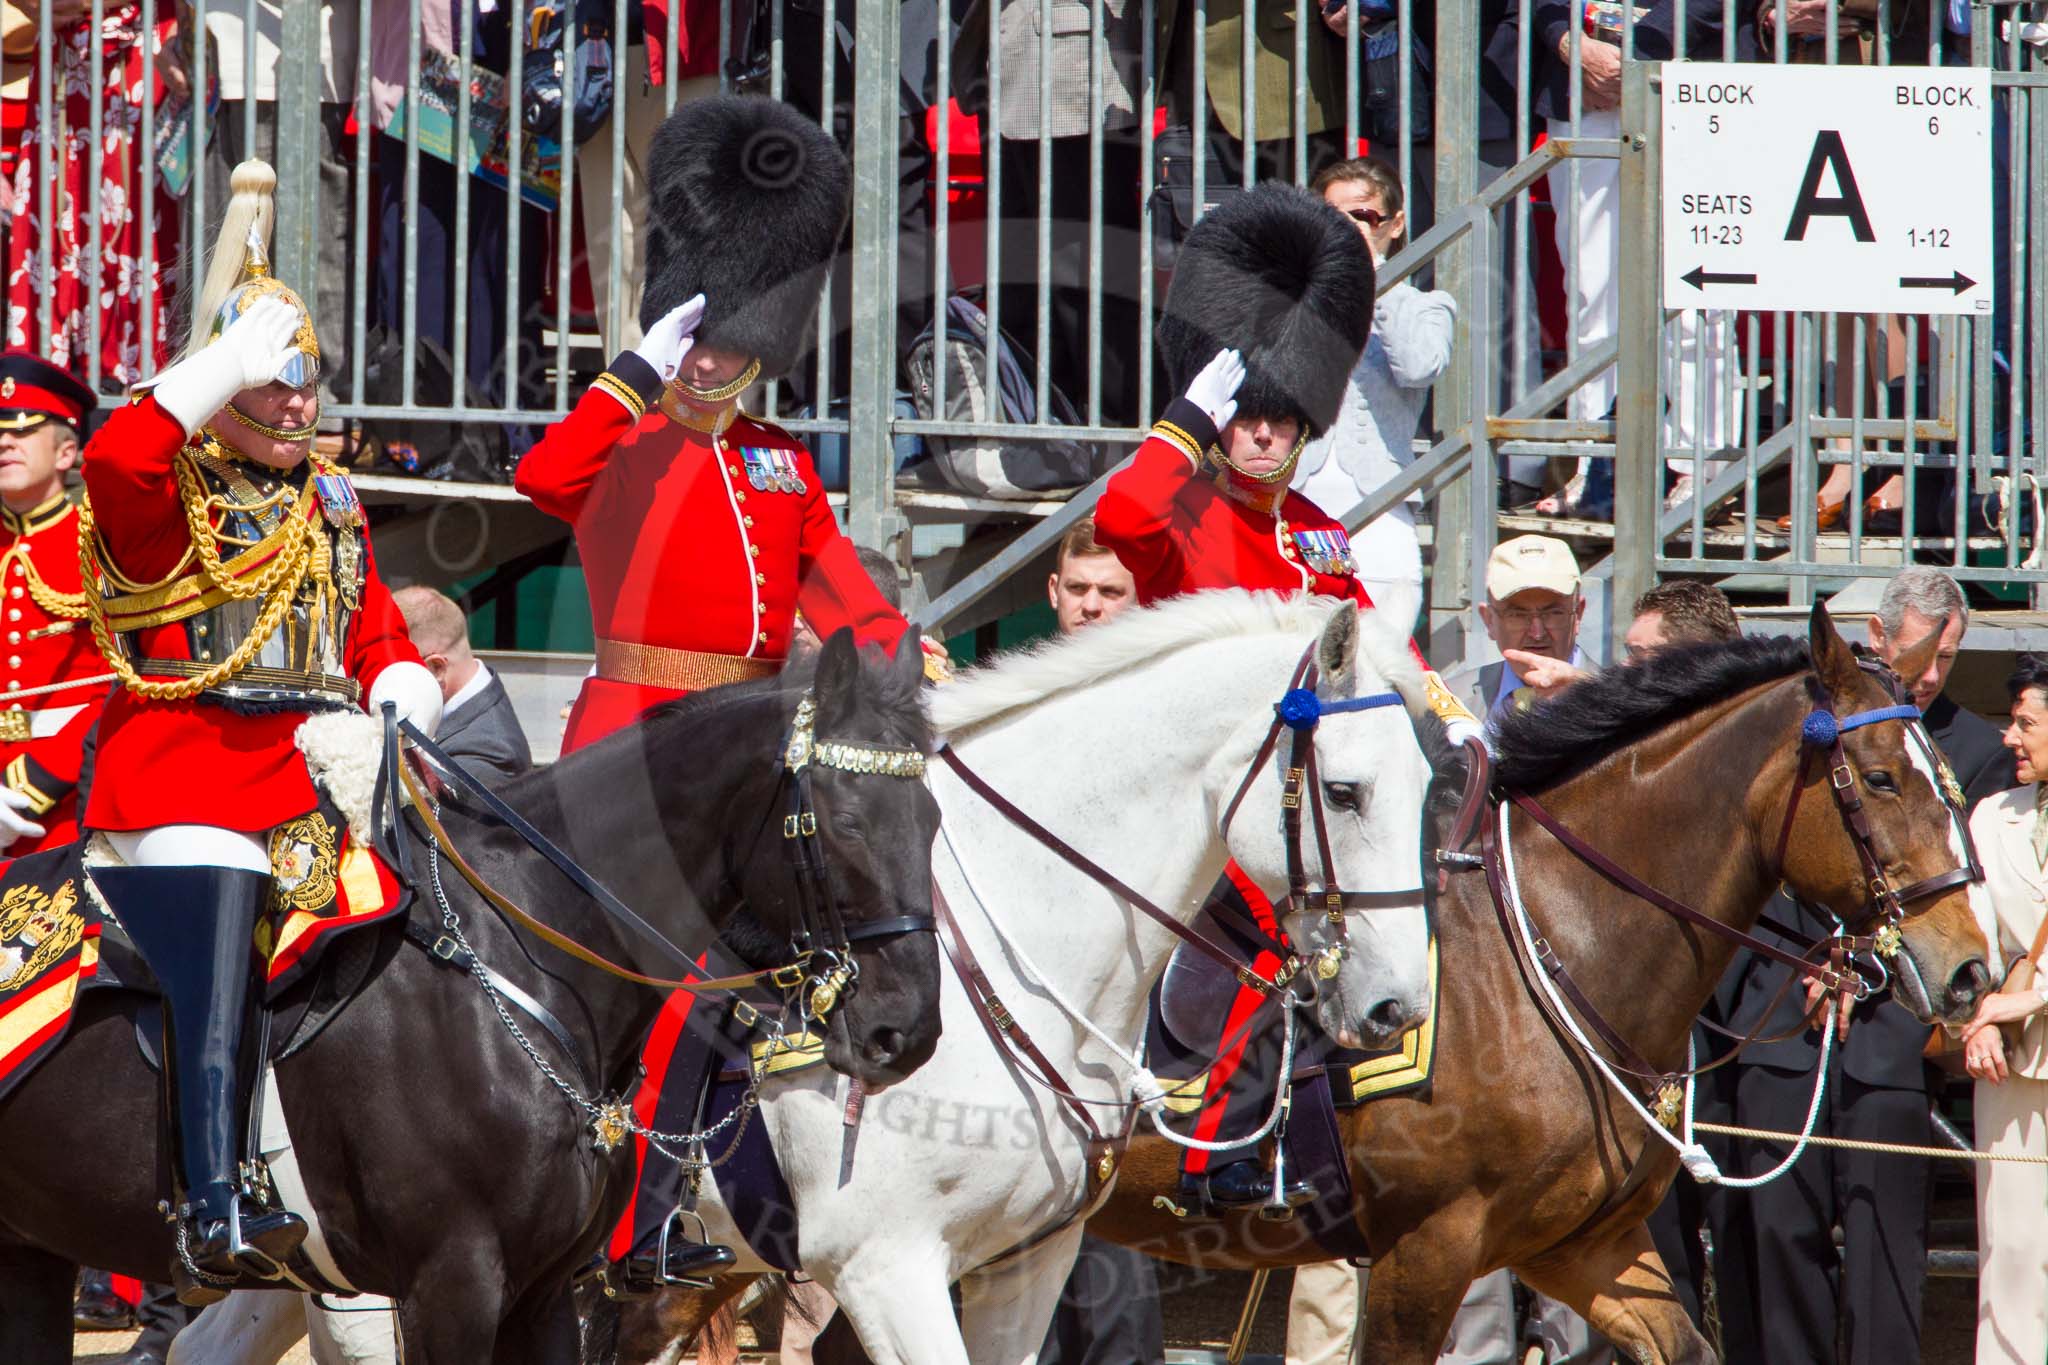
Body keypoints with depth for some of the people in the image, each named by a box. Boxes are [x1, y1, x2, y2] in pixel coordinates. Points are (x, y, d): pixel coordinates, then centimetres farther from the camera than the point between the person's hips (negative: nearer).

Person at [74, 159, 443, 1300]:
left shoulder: (332, 500, 19)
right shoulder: (168, 494, -2)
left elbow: (376, 629, 23)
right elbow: (115, 459, -27)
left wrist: (401, 686, 0)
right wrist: (231, 363, -23)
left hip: (313, 772, 7)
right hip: (190, 772, -7)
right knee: (213, 994, -15)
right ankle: (213, 1210, -20)